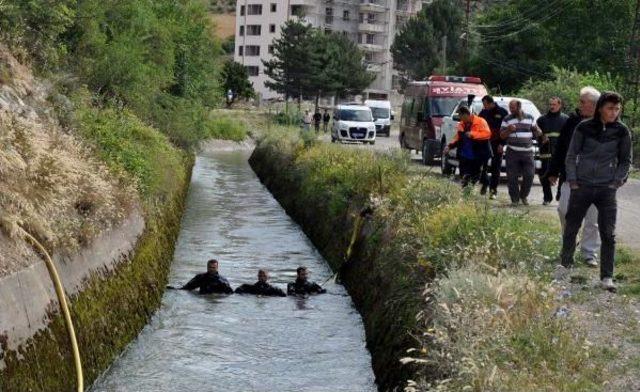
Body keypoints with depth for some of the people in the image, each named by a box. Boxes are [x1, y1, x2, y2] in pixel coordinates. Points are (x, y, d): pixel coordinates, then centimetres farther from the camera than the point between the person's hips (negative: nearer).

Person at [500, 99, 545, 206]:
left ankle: (524, 196, 19)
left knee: (529, 175, -2)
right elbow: (502, 135, 4)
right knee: (512, 177, -3)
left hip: (528, 152, 1)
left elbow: (536, 132, 18)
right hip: (513, 152, -1)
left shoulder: (529, 118, 10)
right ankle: (514, 199, 8)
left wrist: (538, 133, -6)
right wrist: (509, 130, -15)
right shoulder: (507, 119, 6)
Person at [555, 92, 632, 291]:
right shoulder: (584, 128, -3)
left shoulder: (622, 131, -1)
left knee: (608, 234, -5)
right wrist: (572, 182, -1)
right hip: (582, 187, 0)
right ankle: (565, 264, 31)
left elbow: (625, 161, 8)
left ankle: (607, 277, 1)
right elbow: (571, 156, 4)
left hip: (607, 190, 0)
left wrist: (617, 182, -2)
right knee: (571, 228, 10)